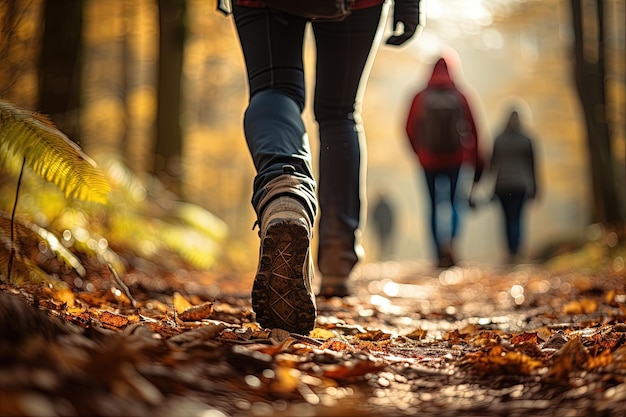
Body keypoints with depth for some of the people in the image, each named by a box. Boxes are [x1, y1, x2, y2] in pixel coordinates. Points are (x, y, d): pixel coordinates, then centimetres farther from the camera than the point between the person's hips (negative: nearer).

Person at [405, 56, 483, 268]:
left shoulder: (421, 98, 1)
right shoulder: (459, 97, 1)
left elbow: (410, 129, 2)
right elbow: (471, 130, 2)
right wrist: (475, 159, 10)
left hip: (429, 161, 0)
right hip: (454, 159, 0)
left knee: (434, 206, 7)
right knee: (453, 202, 12)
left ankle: (440, 254, 2)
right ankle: (450, 245, -9)